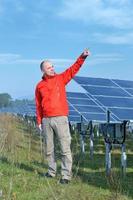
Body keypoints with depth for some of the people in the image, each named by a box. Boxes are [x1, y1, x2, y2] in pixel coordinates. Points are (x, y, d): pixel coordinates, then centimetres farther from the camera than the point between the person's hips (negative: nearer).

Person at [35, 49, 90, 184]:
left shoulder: (60, 78, 4)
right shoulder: (40, 86, 8)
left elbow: (74, 68, -7)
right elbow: (38, 105, 11)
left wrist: (83, 56, -20)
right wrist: (39, 121, 7)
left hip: (61, 118, -2)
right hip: (46, 120, 3)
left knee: (65, 148, -5)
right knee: (49, 148, 12)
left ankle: (66, 175, -1)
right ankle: (52, 171, 26)